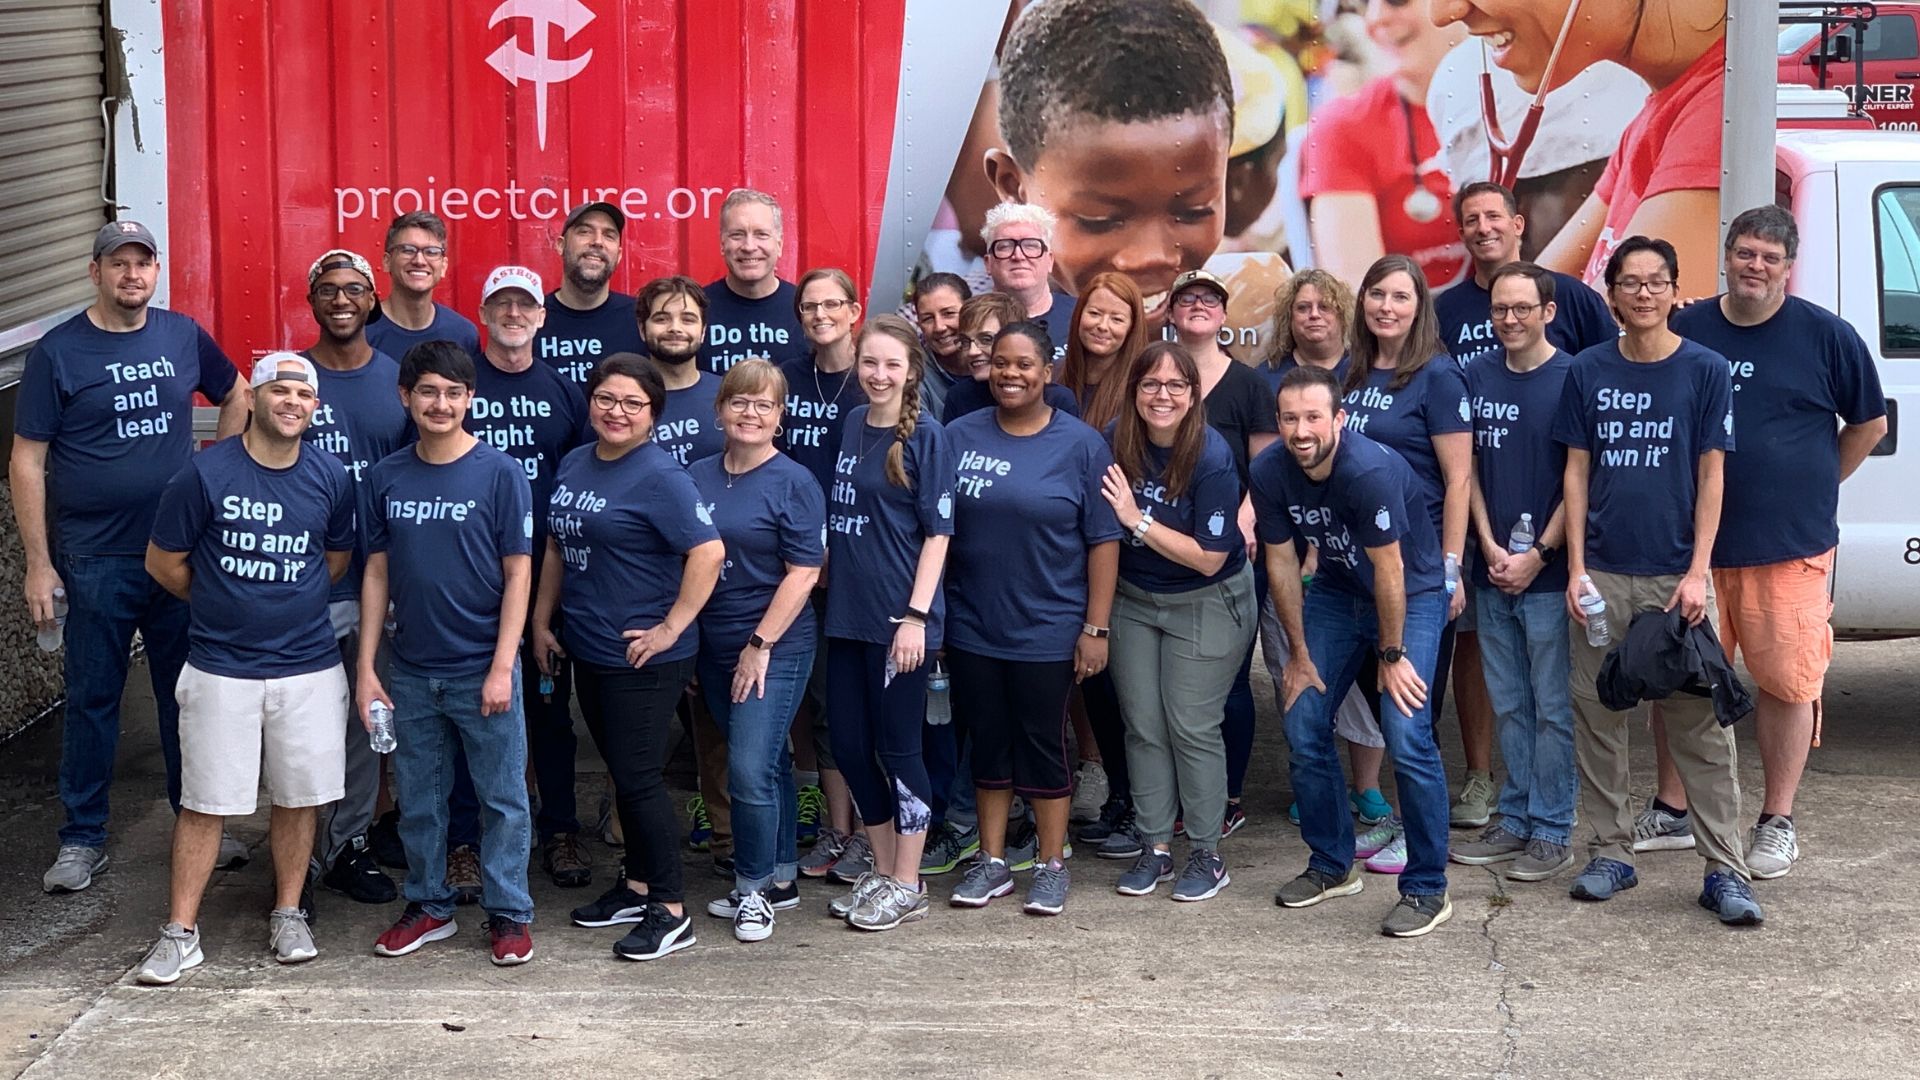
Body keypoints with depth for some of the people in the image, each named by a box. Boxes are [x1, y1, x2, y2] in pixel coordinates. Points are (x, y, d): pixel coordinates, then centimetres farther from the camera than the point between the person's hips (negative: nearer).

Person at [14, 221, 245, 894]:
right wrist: (38, 565, -9)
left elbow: (235, 397, 21)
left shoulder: (183, 337, 3)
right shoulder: (58, 352, -6)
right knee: (92, 700, 6)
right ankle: (82, 838, 17)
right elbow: (27, 463, -6)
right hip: (95, 561, -3)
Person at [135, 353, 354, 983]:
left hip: (308, 668, 3)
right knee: (205, 803, 1)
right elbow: (164, 561, 0)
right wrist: (222, 606, 8)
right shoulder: (206, 474, -9)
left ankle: (288, 915, 24)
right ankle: (181, 932, 9)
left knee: (298, 796, 9)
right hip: (221, 670, -2)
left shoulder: (330, 478, 1)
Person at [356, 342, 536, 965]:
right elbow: (377, 572, 8)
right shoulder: (386, 478, 4)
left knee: (502, 797, 3)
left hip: (482, 672, -3)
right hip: (411, 673, 3)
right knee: (418, 800, 12)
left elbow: (518, 574, -6)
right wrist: (366, 669, 4)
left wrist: (502, 667, -12)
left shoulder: (500, 473, -6)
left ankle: (508, 913, 14)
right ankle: (429, 906, 26)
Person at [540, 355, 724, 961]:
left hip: (642, 657, -8)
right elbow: (557, 548, 21)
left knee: (639, 777, -5)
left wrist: (672, 627, -20)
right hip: (588, 651, 8)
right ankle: (637, 887, 29)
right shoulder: (574, 466, 10)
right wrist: (542, 622, 18)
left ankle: (670, 911, 3)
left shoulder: (659, 477, -15)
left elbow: (709, 551, -22)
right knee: (622, 773, 17)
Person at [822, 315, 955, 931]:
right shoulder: (851, 425, 9)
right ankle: (881, 869, 25)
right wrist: (832, 591, 12)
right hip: (847, 614, 6)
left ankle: (906, 887, 11)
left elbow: (937, 533, -10)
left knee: (897, 748, 1)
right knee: (849, 746, 10)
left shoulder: (925, 437, -8)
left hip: (898, 619, -6)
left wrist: (916, 616, -16)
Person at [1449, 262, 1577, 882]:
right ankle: (1515, 820, 20)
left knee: (1553, 707, 1)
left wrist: (1538, 555, -11)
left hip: (1548, 574, -5)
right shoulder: (1477, 377, 8)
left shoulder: (1572, 379, -6)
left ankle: (1552, 831, 7)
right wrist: (1490, 547, -2)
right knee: (1509, 705, 12)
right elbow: (1468, 467, 9)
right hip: (1493, 571, 5)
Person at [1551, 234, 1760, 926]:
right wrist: (1576, 569, -1)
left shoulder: (1705, 370, 0)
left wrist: (1697, 572, -8)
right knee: (1597, 716, 6)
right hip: (1602, 575, 2)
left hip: (1677, 575, -2)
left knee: (1699, 723, -3)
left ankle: (1724, 870, 0)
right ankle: (1611, 853, 17)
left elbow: (1712, 475, 0)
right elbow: (1577, 472, 7)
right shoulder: (1588, 372, 5)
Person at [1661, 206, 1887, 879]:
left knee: (1788, 682, 1)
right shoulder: (1685, 332, 4)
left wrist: (1814, 488, 7)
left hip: (1790, 547, -2)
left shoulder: (1826, 336, 0)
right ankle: (1672, 809, 20)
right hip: (1692, 542, 2)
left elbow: (1869, 423, 11)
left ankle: (1777, 823, 12)